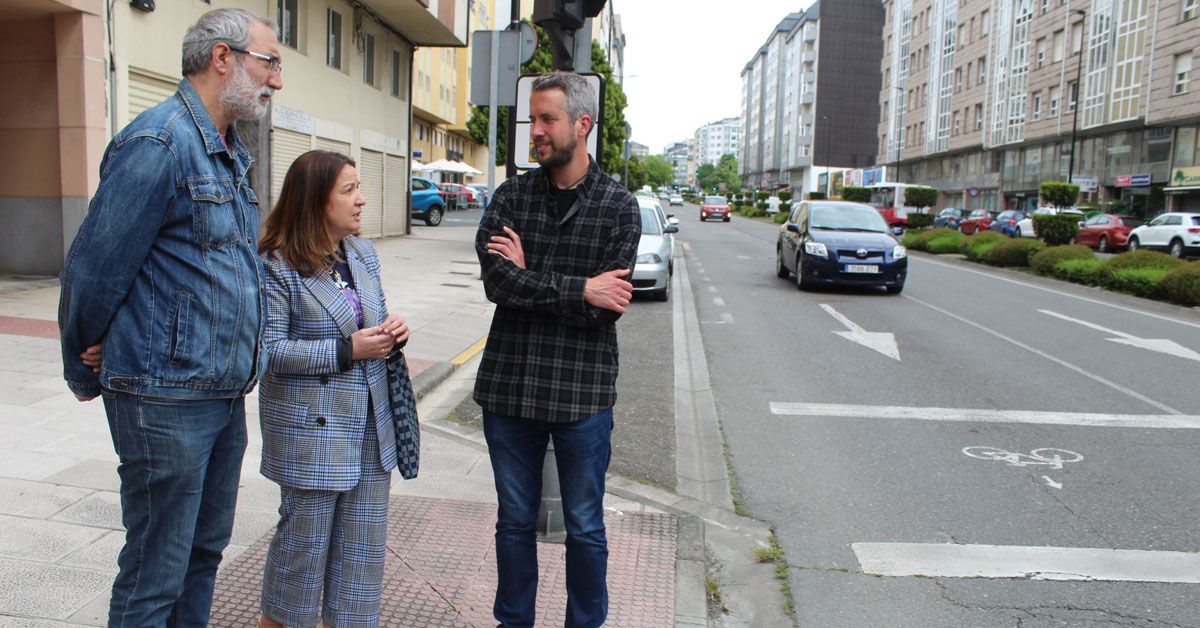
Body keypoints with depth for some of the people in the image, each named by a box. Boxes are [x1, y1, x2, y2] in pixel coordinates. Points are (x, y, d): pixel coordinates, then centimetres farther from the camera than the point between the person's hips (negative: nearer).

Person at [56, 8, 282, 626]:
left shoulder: (230, 152, 14)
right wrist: (85, 376, 0)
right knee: (155, 576, 5)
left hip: (224, 392, 9)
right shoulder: (158, 142, -15)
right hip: (166, 399, -8)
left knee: (204, 551, 20)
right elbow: (93, 268, -13)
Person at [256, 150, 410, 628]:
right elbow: (269, 350, -17)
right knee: (304, 539, 9)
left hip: (371, 426, 6)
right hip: (311, 429, -6)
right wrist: (345, 351, -22)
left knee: (364, 543, 13)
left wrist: (393, 330, -4)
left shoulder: (363, 253, 8)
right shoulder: (277, 266, -13)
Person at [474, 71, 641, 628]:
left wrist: (529, 280, -12)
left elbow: (607, 307, -13)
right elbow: (497, 282, -12)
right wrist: (578, 289, -16)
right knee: (514, 520, 17)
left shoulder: (619, 206, -3)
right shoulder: (511, 196, 3)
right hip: (509, 385, 2)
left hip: (581, 391, -2)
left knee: (585, 528, 12)